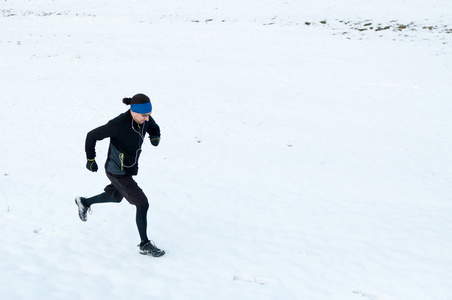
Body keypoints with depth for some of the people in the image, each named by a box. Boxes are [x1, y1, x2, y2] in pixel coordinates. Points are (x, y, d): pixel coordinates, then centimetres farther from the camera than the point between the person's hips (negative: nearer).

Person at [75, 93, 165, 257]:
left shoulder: (145, 118, -12)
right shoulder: (118, 124, -31)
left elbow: (154, 128, 11)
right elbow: (92, 136, -18)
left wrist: (155, 137, -13)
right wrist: (90, 160, -9)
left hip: (130, 167, 8)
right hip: (118, 172, -8)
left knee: (116, 197, 30)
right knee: (142, 204, -7)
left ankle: (84, 202, 54)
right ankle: (145, 245, 9)